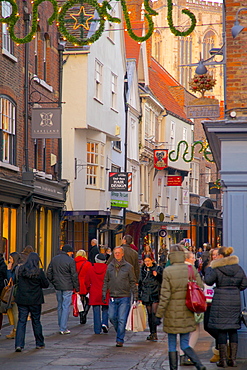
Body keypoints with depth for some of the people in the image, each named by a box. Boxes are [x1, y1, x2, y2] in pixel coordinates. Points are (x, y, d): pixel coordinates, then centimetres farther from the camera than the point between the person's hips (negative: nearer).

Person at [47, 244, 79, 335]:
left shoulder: (54, 259, 8)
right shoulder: (70, 261, -11)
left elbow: (49, 274, 11)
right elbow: (74, 276, -10)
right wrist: (77, 289, -3)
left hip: (57, 287, 6)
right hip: (67, 288, -6)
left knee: (60, 306, 16)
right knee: (66, 307, -3)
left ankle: (61, 326, 22)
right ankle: (63, 328, -5)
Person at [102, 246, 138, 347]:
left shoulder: (128, 267, 0)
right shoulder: (110, 266, 9)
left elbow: (133, 282, 2)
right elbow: (106, 281, 16)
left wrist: (135, 295, -1)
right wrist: (104, 292, 8)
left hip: (124, 297, -3)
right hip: (113, 297, 4)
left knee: (122, 319, -5)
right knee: (112, 317, 2)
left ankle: (120, 340, 1)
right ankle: (119, 331, 27)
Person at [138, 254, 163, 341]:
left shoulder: (158, 269, 0)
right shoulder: (143, 270, 11)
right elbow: (140, 283, 17)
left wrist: (157, 275, -18)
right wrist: (139, 296, 15)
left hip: (155, 295, -4)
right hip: (146, 295, 4)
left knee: (154, 313, -14)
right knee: (149, 314, 7)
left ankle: (154, 333, -14)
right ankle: (152, 333, 12)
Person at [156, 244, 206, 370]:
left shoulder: (168, 271, -11)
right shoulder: (192, 270, 0)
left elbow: (165, 295, -12)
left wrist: (159, 314, -5)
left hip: (172, 314, -3)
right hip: (187, 314, 3)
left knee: (172, 345, 9)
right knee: (185, 345, 9)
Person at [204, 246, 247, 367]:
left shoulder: (216, 269, -9)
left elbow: (208, 280, -15)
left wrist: (208, 269, 0)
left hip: (221, 300, -5)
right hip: (235, 300, 5)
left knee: (221, 330, 0)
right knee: (233, 329, 11)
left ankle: (223, 359, 1)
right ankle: (233, 359, 11)